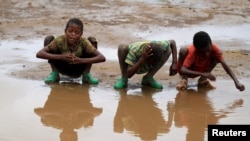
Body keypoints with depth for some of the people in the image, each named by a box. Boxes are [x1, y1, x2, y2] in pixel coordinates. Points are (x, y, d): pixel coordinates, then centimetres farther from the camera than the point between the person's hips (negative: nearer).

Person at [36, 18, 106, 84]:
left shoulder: (84, 42, -28)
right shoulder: (60, 40, -28)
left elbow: (102, 58, -34)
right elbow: (39, 54, -33)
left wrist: (82, 60, -44)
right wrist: (60, 57, -43)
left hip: (78, 70, 0)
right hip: (62, 68, 0)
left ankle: (86, 74, 0)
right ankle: (54, 73, -1)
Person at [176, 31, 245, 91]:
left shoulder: (214, 48, -27)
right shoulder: (192, 51, -35)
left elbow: (225, 65, -32)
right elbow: (182, 70, -45)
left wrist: (237, 82, -45)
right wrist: (203, 74, -54)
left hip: (200, 71, 4)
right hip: (188, 71, -4)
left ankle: (202, 80, -9)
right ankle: (184, 79, -19)